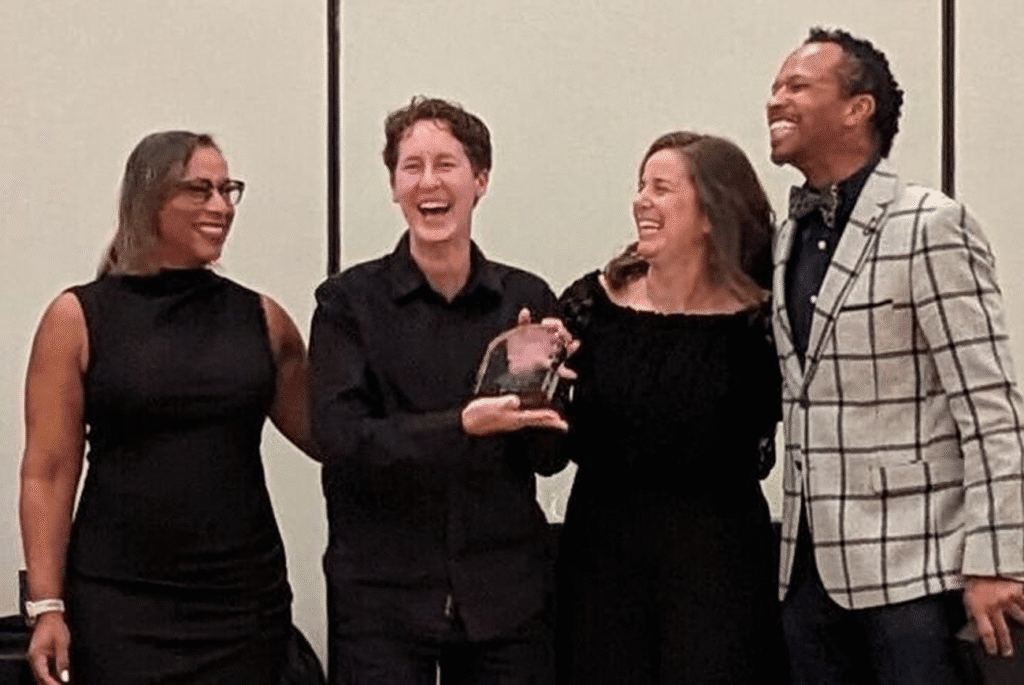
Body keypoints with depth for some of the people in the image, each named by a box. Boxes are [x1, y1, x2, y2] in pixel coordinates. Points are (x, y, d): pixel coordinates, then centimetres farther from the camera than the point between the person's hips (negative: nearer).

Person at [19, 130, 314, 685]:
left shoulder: (261, 319, 7)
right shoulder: (79, 318, 0)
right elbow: (47, 473, -3)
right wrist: (46, 605, -9)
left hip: (246, 599, 3)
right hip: (119, 607, -2)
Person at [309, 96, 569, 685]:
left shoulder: (528, 300, 4)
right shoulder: (349, 301, -1)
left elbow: (552, 456, 6)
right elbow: (339, 439, -12)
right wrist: (463, 425, -24)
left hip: (505, 595, 2)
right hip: (380, 595, -2)